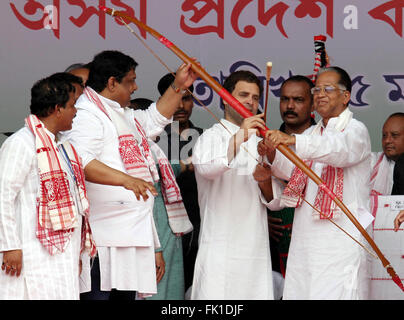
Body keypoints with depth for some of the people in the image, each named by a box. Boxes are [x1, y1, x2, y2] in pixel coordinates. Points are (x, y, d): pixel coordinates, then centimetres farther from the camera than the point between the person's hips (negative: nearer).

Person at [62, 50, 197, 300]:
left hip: (131, 231, 11)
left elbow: (154, 120, 41)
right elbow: (80, 161, -26)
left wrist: (178, 87, 30)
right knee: (98, 293, -14)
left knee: (126, 294, 8)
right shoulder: (86, 115, -10)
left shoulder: (123, 115, 24)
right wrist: (126, 179, -35)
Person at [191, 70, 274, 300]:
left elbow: (274, 201, 19)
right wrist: (240, 136, -30)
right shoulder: (212, 137, 4)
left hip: (257, 248, 5)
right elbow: (205, 167, -21)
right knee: (214, 300, -14)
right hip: (220, 245, -5)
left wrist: (265, 180, -3)